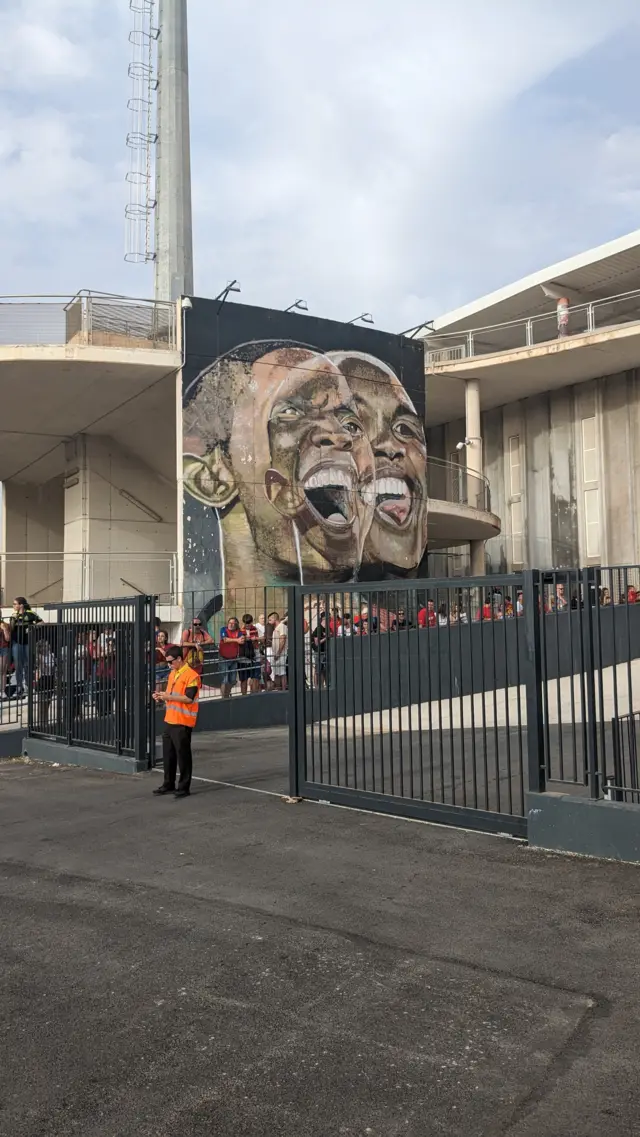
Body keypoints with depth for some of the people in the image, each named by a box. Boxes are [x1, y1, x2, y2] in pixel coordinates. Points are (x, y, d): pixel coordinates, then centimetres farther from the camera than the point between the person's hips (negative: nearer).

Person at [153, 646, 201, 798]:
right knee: (168, 754, 14)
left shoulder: (191, 675, -13)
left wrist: (168, 696, -20)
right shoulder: (172, 674, 15)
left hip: (183, 723, -8)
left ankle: (184, 787, 8)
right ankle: (169, 784, 25)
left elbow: (189, 698, -21)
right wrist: (161, 697, 4)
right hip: (169, 721, 9)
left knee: (183, 755, -1)